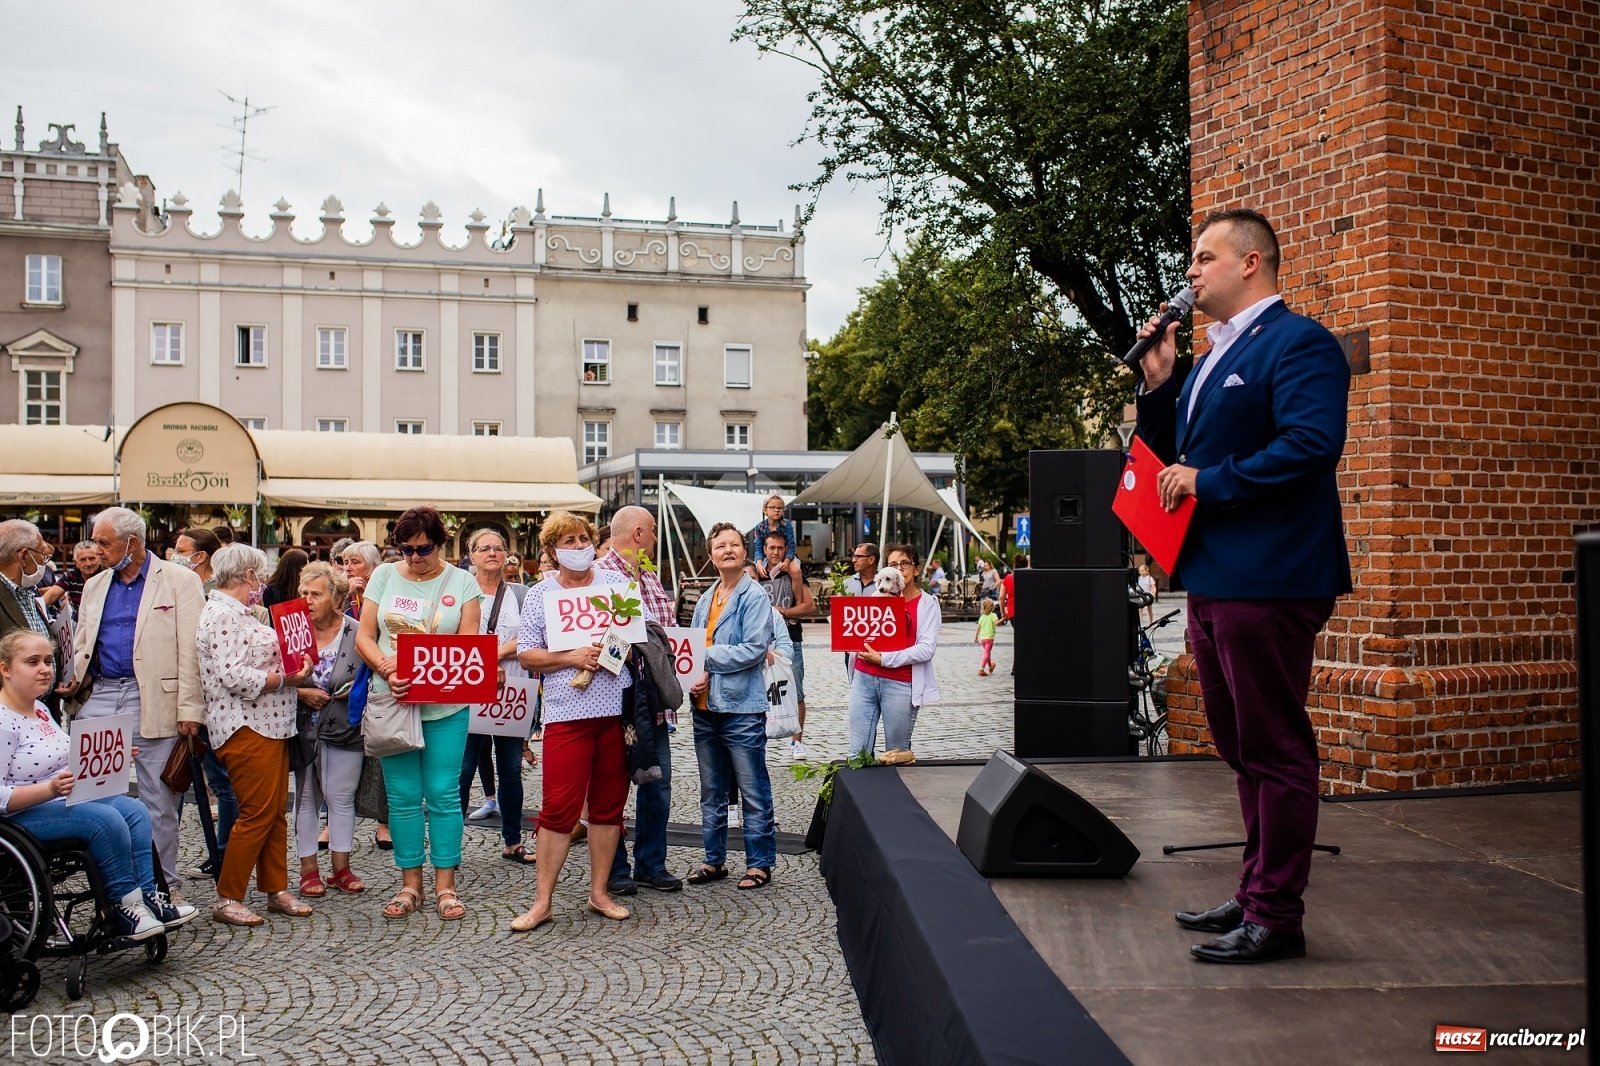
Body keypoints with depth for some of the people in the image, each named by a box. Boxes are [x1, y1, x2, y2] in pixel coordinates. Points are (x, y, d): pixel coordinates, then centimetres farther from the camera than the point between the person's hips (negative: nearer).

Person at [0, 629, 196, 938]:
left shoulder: (40, 710, 13)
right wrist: (51, 788, -34)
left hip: (64, 798, 10)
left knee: (135, 811, -9)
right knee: (106, 819, -27)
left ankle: (146, 896, -12)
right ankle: (125, 906, -14)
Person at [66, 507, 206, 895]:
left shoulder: (180, 581, -1)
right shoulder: (94, 586, 17)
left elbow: (191, 650, -6)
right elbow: (82, 647, 21)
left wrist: (190, 709, -12)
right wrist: (76, 680, -1)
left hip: (153, 700, -5)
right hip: (100, 696, 5)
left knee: (157, 798, 2)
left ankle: (165, 884, 13)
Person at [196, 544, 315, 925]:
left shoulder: (239, 613, 18)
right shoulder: (221, 614, -14)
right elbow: (231, 676, -22)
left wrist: (294, 667, 11)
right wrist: (285, 678, -18)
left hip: (269, 724, 10)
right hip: (245, 727, -10)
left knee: (275, 811, 12)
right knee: (256, 814, -7)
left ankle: (276, 890, 19)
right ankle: (226, 899, 3)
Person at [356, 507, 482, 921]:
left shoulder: (461, 582, 4)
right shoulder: (384, 576, 8)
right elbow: (364, 637, 6)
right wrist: (388, 670, -14)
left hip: (446, 705, -1)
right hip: (392, 702, 2)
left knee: (444, 794, 0)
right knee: (403, 797, 5)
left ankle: (445, 886, 9)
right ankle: (410, 884, 15)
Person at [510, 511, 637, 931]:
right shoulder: (539, 595, 6)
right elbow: (526, 655, 1)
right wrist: (571, 657, -13)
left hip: (618, 707, 2)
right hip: (567, 711, -2)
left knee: (608, 804, 8)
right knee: (558, 807, -3)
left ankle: (599, 891, 20)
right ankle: (543, 902, 6)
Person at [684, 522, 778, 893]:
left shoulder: (755, 597, -8)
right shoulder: (705, 600, 13)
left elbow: (755, 650, -17)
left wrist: (707, 657, -14)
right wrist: (693, 678, -6)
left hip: (741, 708, -7)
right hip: (705, 707, 7)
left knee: (754, 793, 2)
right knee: (711, 793, 15)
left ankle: (759, 862, 11)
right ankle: (714, 860, 25)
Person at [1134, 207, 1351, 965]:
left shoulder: (1298, 343, -10)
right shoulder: (1211, 361, 19)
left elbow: (1313, 442, -24)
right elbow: (1171, 455, 20)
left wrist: (1206, 481, -19)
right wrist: (1158, 385, 6)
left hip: (1268, 581, -10)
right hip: (1212, 582, 10)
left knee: (1274, 749, -2)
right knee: (1242, 749, 17)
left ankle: (1276, 917, 8)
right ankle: (1256, 894, 30)